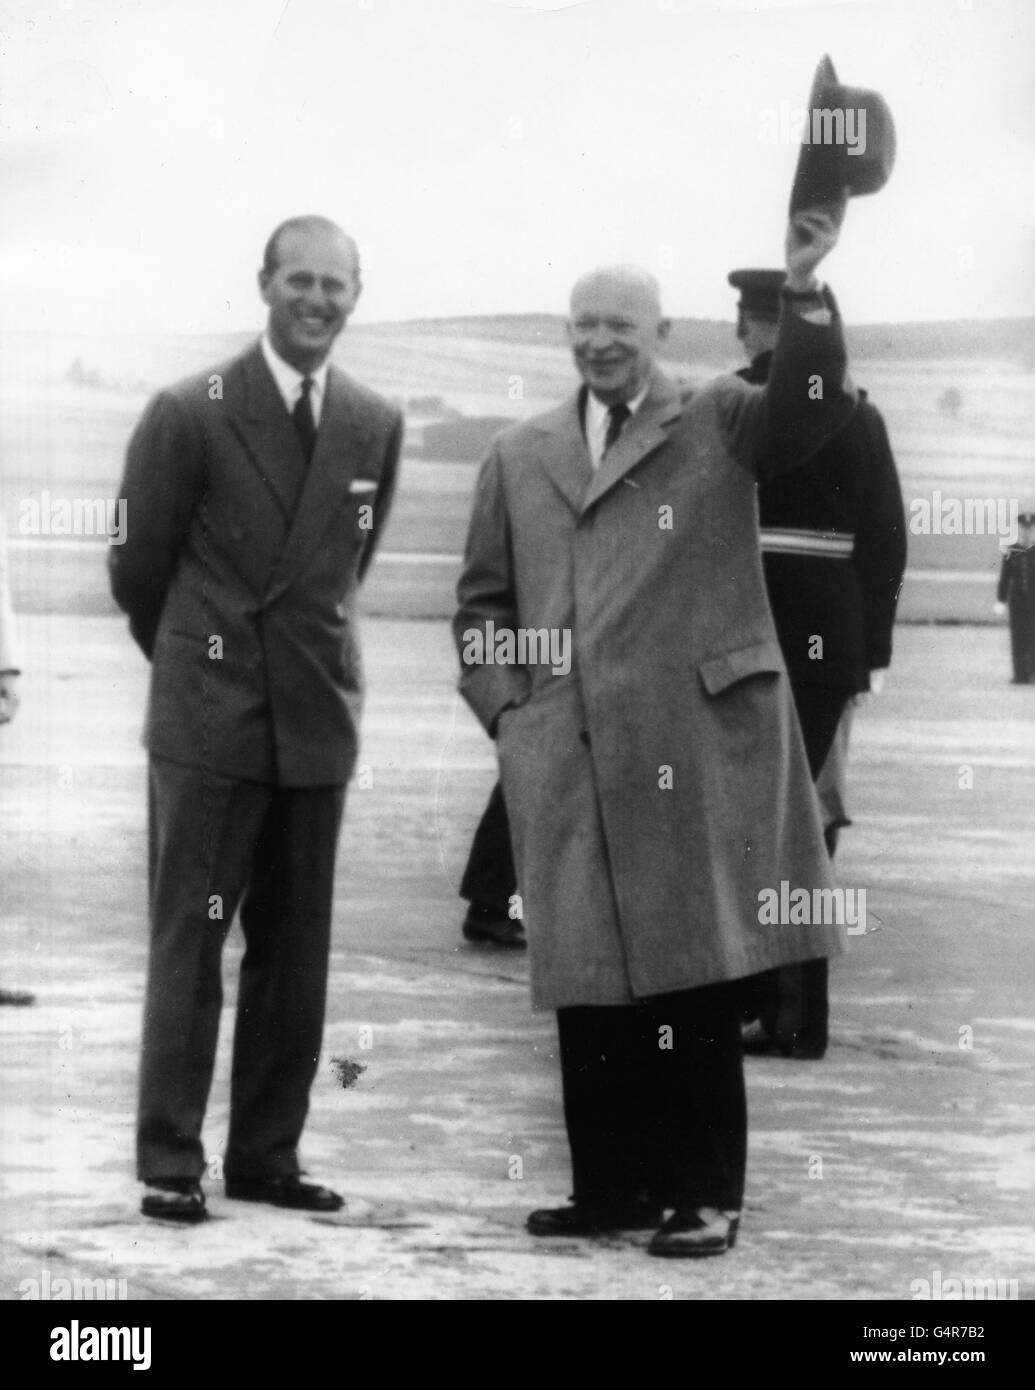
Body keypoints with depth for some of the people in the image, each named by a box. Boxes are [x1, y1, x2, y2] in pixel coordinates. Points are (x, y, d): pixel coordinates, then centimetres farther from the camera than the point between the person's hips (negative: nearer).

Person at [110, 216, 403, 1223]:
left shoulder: (376, 426, 5)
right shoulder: (189, 414, -7)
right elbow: (139, 564, 3)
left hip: (317, 715, 4)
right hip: (208, 717, -4)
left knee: (294, 951, 7)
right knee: (189, 941, -1)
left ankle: (267, 1156, 16)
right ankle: (169, 1162, 4)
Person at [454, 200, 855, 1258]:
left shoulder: (719, 424, 10)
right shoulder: (519, 456, 19)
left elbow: (809, 410, -10)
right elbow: (482, 602, 20)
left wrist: (800, 287, -23)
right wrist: (508, 706, 5)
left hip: (694, 748, -3)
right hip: (566, 764, 3)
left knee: (694, 975, -2)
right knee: (588, 986, 5)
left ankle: (702, 1197, 4)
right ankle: (610, 1188, 14)